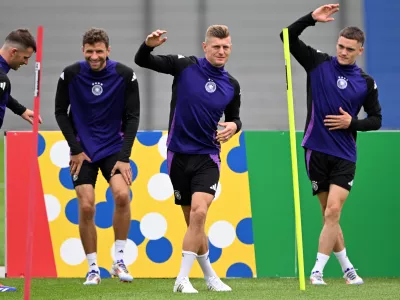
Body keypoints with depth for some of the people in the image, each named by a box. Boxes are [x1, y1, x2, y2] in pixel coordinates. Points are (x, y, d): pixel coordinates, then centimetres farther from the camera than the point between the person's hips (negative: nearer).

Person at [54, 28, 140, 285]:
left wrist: (124, 156, -12)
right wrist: (75, 149, -6)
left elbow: (132, 117, -6)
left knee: (122, 195, -22)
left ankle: (119, 260, -8)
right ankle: (93, 269, 5)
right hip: (83, 150, 0)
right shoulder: (70, 75, -9)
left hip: (114, 148, 0)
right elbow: (61, 112, 1)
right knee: (86, 207, -9)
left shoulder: (125, 76, -10)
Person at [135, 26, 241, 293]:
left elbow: (234, 118, 18)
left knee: (199, 213, -20)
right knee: (192, 219, 7)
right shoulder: (185, 66, -5)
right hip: (179, 154, 0)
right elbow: (142, 61, -4)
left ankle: (183, 279, -14)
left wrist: (233, 126, -7)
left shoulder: (232, 86, 2)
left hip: (207, 157, 0)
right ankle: (210, 276, 25)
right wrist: (148, 46, -27)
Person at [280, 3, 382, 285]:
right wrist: (311, 18, -18)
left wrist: (352, 123, -9)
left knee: (333, 211, -13)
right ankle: (346, 267, 20)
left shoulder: (366, 83, 2)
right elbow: (288, 36, -4)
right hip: (317, 150, 1)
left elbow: (376, 119, 10)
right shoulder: (319, 64, 1)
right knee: (329, 214, 6)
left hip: (344, 155, 0)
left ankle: (318, 271, -10)